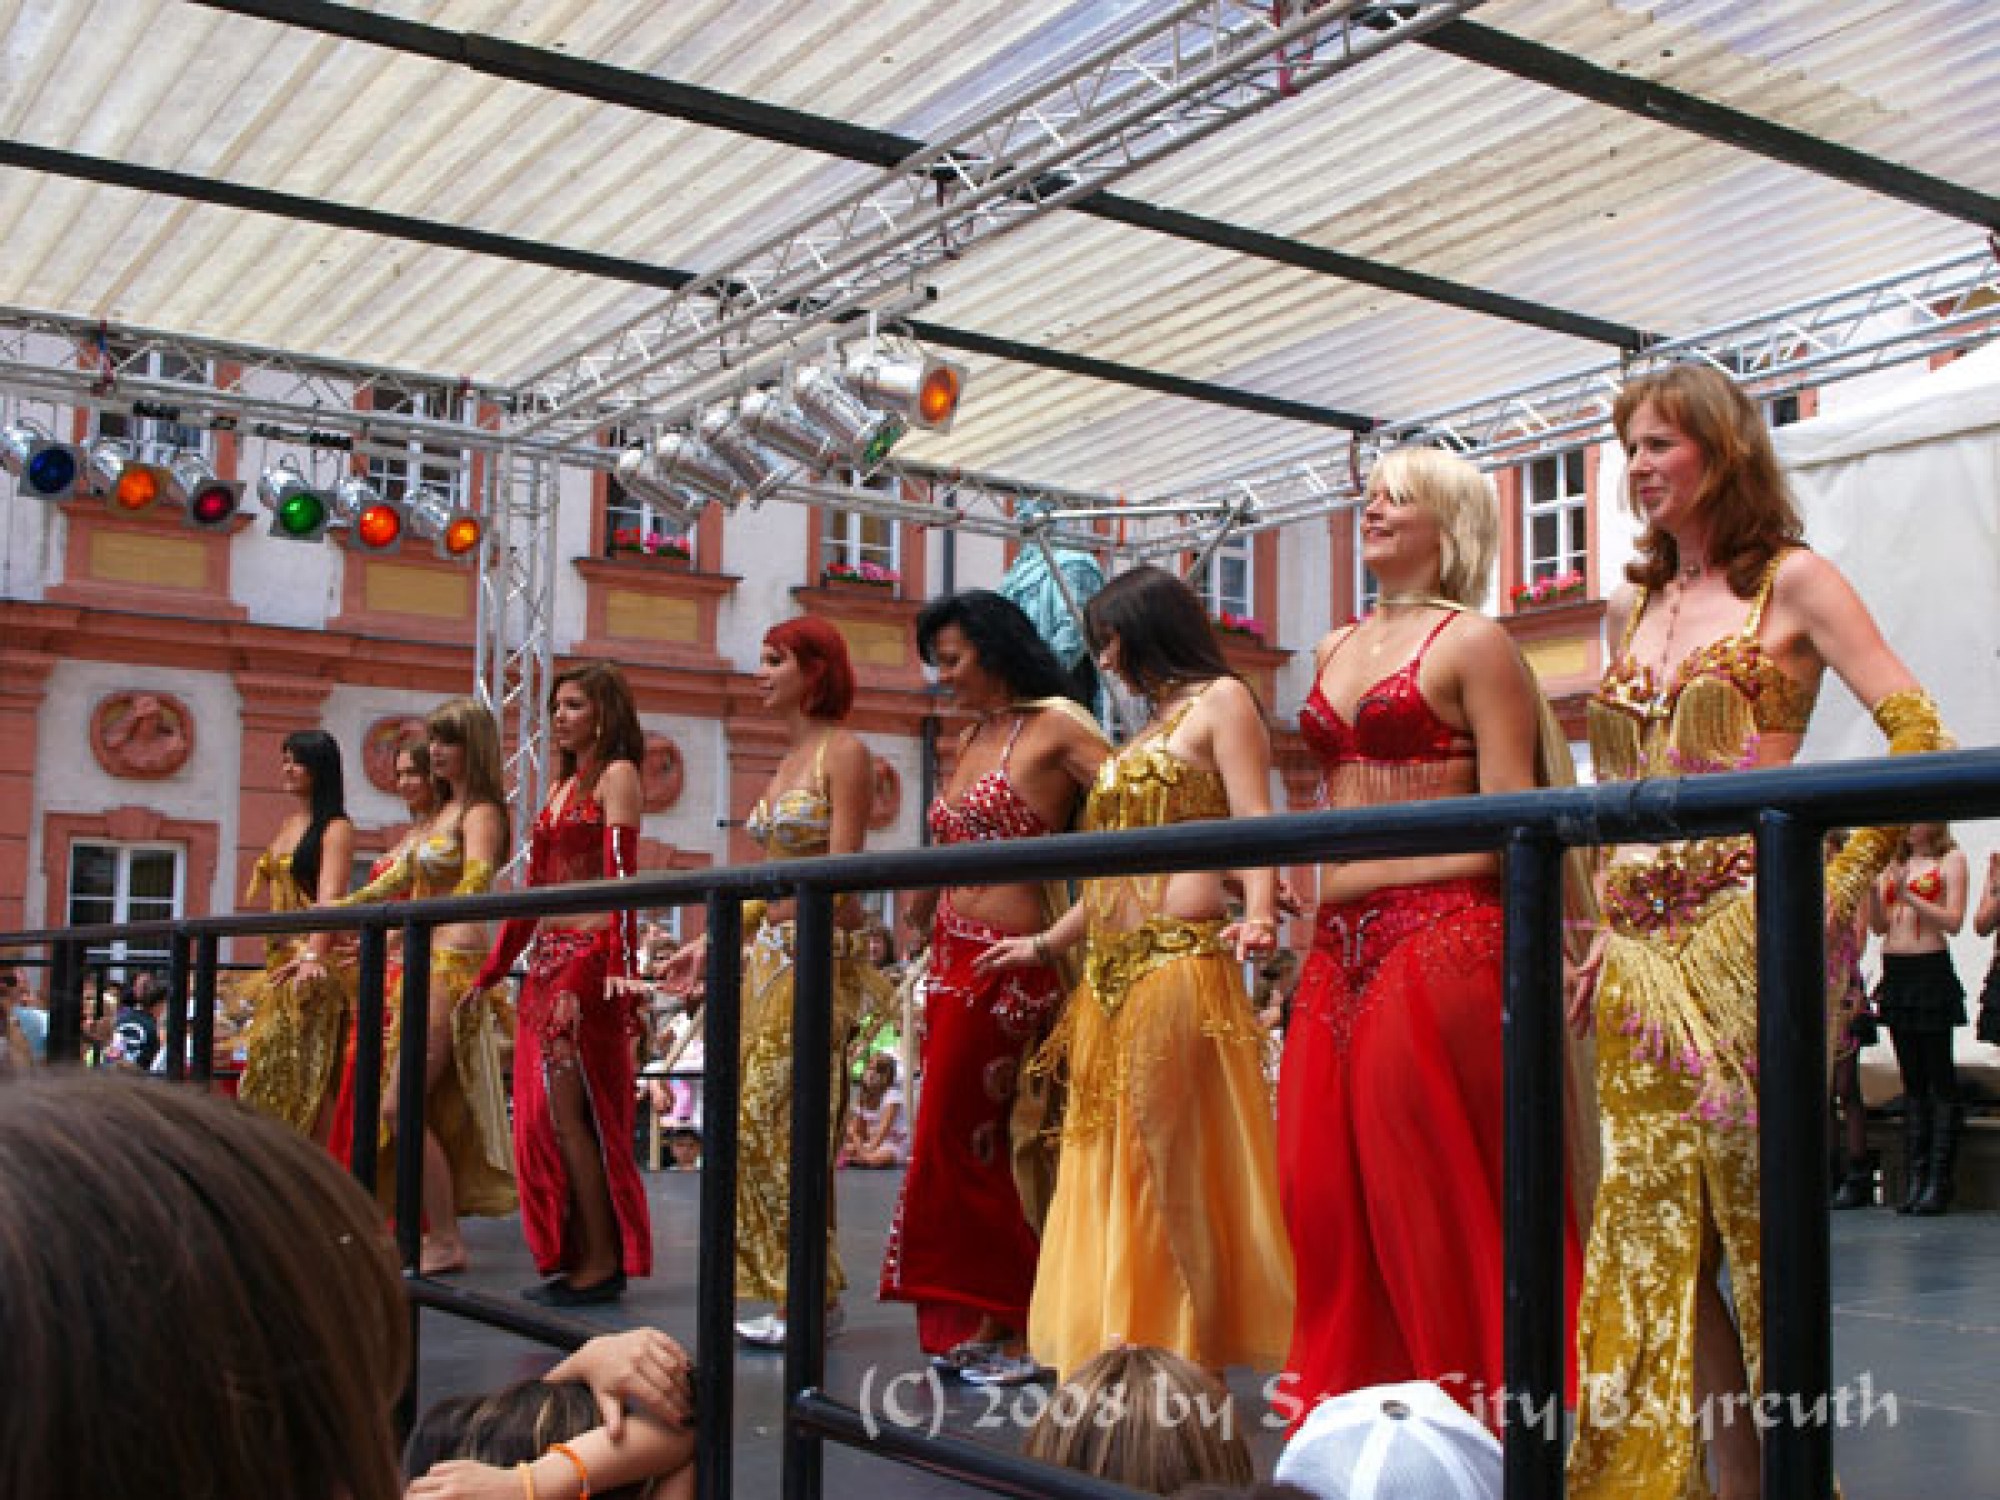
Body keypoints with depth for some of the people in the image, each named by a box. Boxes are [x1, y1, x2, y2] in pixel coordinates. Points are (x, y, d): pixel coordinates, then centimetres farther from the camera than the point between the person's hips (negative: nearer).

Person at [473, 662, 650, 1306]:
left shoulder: (616, 776, -4)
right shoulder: (561, 784, 19)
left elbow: (621, 873, -16)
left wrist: (623, 964, -26)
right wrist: (491, 970, 21)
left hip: (589, 958, -8)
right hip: (548, 960, 8)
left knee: (570, 1113, -7)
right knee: (546, 1113, 7)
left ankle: (604, 1264, 0)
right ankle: (573, 1256, 13)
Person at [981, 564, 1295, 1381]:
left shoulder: (1220, 701, 1)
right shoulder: (1145, 729, 24)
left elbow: (1255, 829, -11)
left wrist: (1258, 914, -28)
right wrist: (1045, 946, 30)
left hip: (1180, 964, -8)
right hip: (1107, 974, 8)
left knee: (1171, 1165, -8)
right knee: (1106, 1164, 6)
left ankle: (1185, 1356, -2)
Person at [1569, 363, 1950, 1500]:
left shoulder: (1792, 582, 0)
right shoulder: (1632, 610, 17)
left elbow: (1919, 734, -8)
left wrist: (1844, 879, -13)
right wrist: (1603, 927, 14)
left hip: (1746, 934, -6)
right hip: (1644, 953, 6)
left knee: (1758, 1218, 0)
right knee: (1655, 1227, 4)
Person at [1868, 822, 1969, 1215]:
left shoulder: (1951, 859, 0)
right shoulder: (1893, 863, 15)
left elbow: (1953, 921, -9)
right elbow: (1878, 925, 10)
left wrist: (1908, 895, -17)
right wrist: (1873, 887, -5)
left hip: (1932, 970, -5)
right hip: (1894, 972, 5)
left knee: (1939, 1079, -2)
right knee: (1912, 1080, 7)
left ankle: (1938, 1181, -2)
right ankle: (1914, 1179, 8)